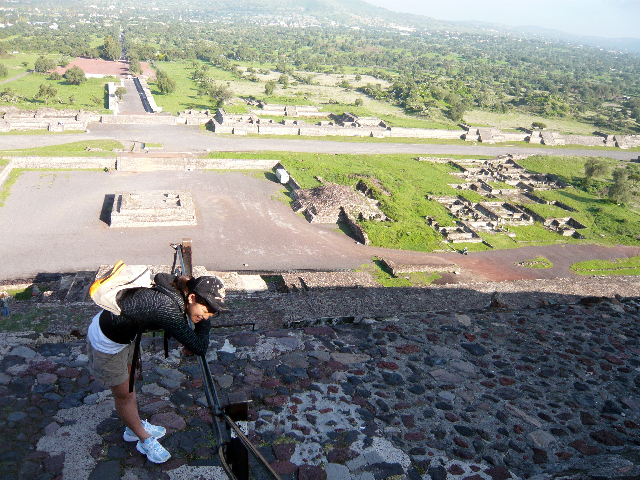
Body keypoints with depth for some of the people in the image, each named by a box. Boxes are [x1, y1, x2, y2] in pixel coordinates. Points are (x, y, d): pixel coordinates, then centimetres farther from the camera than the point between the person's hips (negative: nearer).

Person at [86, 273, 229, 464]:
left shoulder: (173, 289, -12)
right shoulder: (168, 310, -37)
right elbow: (200, 348, -30)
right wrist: (205, 324, -17)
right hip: (106, 344, -9)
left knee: (130, 380, 27)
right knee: (124, 394, 14)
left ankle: (135, 427, 49)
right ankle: (145, 440, 35)